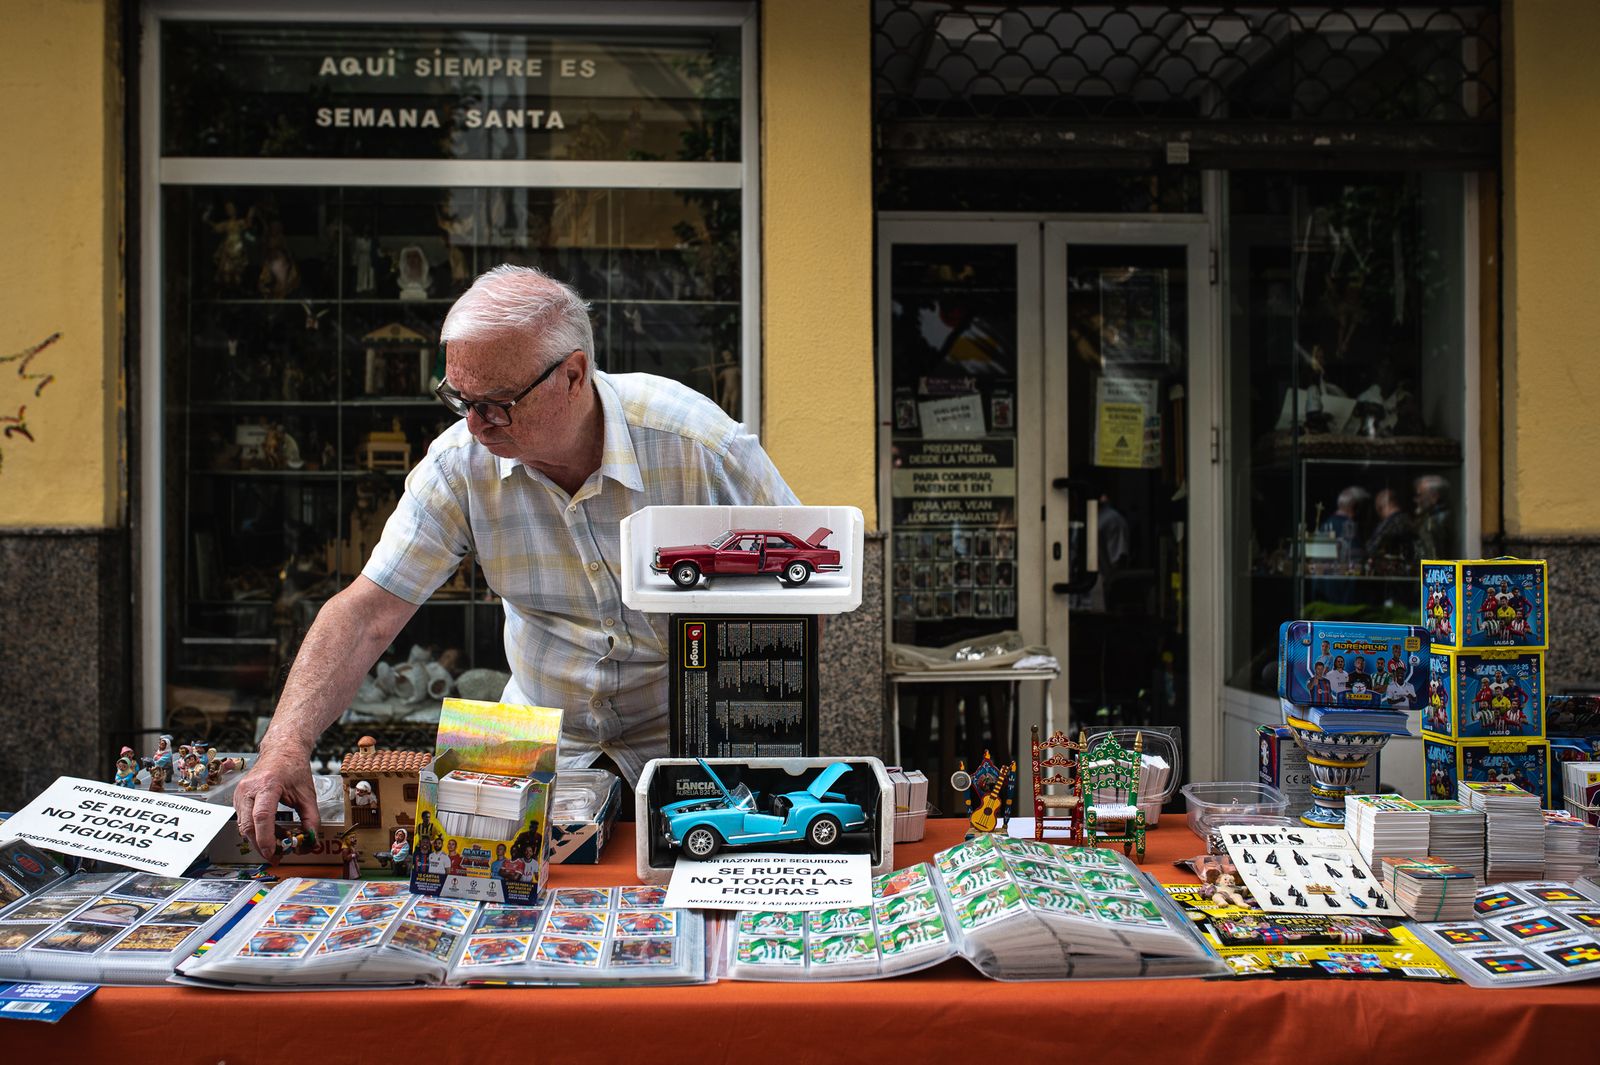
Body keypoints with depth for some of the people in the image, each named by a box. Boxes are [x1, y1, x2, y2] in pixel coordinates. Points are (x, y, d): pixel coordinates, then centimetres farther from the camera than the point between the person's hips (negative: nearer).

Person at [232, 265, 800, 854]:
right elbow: (367, 614, -13)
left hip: (687, 739, -2)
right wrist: (286, 745, -27)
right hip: (542, 735, 3)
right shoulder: (461, 463, -14)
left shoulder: (696, 443, -22)